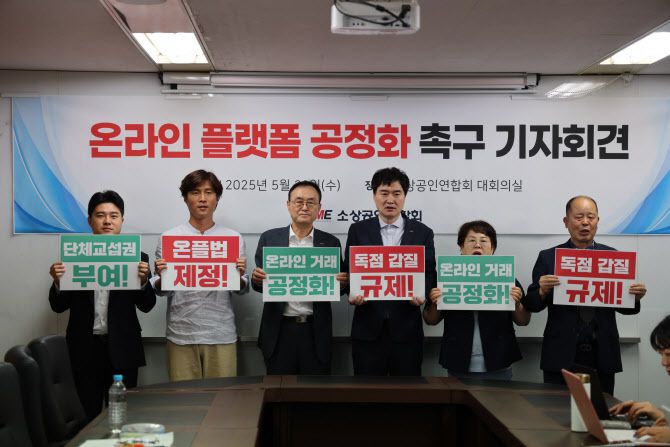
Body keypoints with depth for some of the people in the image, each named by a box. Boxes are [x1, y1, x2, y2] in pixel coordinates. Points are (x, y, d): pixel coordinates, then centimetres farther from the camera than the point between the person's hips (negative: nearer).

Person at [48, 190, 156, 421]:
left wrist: (143, 279, -18)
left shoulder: (136, 257, 1)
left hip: (122, 349, 0)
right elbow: (58, 306, 5)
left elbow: (147, 305, 1)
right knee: (88, 416, 7)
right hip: (85, 348, 1)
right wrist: (58, 281, -14)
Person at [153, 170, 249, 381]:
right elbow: (161, 291, 4)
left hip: (221, 334, 0)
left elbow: (241, 290, 8)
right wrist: (161, 276, -16)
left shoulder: (234, 238, 4)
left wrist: (239, 275, -13)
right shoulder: (169, 237, 2)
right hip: (181, 334, 0)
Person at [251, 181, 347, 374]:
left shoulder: (331, 242, 5)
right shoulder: (269, 238, 4)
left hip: (316, 331, 1)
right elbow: (259, 285, 6)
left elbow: (337, 289, 8)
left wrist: (340, 283, -14)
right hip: (279, 330, 0)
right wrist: (256, 278, -15)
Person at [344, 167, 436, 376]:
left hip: (406, 329, 0)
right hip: (368, 328, 0)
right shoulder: (358, 230, 7)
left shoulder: (422, 233, 7)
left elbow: (429, 273, 6)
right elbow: (349, 271, 6)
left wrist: (422, 294, -15)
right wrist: (352, 293, -15)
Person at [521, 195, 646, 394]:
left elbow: (622, 306, 10)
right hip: (561, 356, -1)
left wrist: (635, 297, -10)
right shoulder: (548, 257, 2)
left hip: (602, 356, 2)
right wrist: (543, 291, -18)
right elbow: (531, 305, 2)